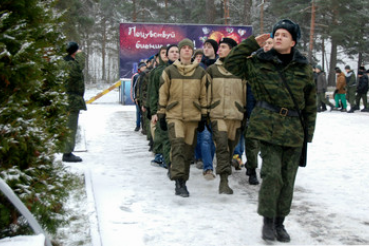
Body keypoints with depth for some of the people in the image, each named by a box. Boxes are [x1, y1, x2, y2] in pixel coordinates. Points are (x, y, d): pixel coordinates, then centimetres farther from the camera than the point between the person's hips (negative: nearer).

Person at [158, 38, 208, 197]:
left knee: (188, 149, 6)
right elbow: (163, 94, 7)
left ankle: (181, 180, 21)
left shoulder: (201, 73, 9)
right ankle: (179, 181, -22)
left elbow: (203, 96, 12)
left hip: (193, 116, 3)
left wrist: (203, 116, 9)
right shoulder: (169, 71, 4)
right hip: (174, 115, -2)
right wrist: (161, 114, 4)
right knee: (178, 144, -19)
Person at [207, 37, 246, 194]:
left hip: (236, 115, 1)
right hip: (217, 114, -1)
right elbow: (207, 93, 11)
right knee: (221, 145, -14)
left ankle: (226, 169, 30)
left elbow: (246, 93, 11)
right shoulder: (212, 70, 10)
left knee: (231, 146, 9)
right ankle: (224, 181, -16)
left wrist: (246, 113, 9)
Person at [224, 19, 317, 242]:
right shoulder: (259, 62, 6)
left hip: (294, 129, 2)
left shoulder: (304, 67, 7)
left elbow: (311, 101, 11)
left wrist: (309, 130, 7)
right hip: (268, 127, -2)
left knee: (288, 179, 6)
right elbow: (232, 63, 3)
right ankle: (268, 221, 5)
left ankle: (279, 222, 22)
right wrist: (252, 43, -1)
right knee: (272, 174, -13)